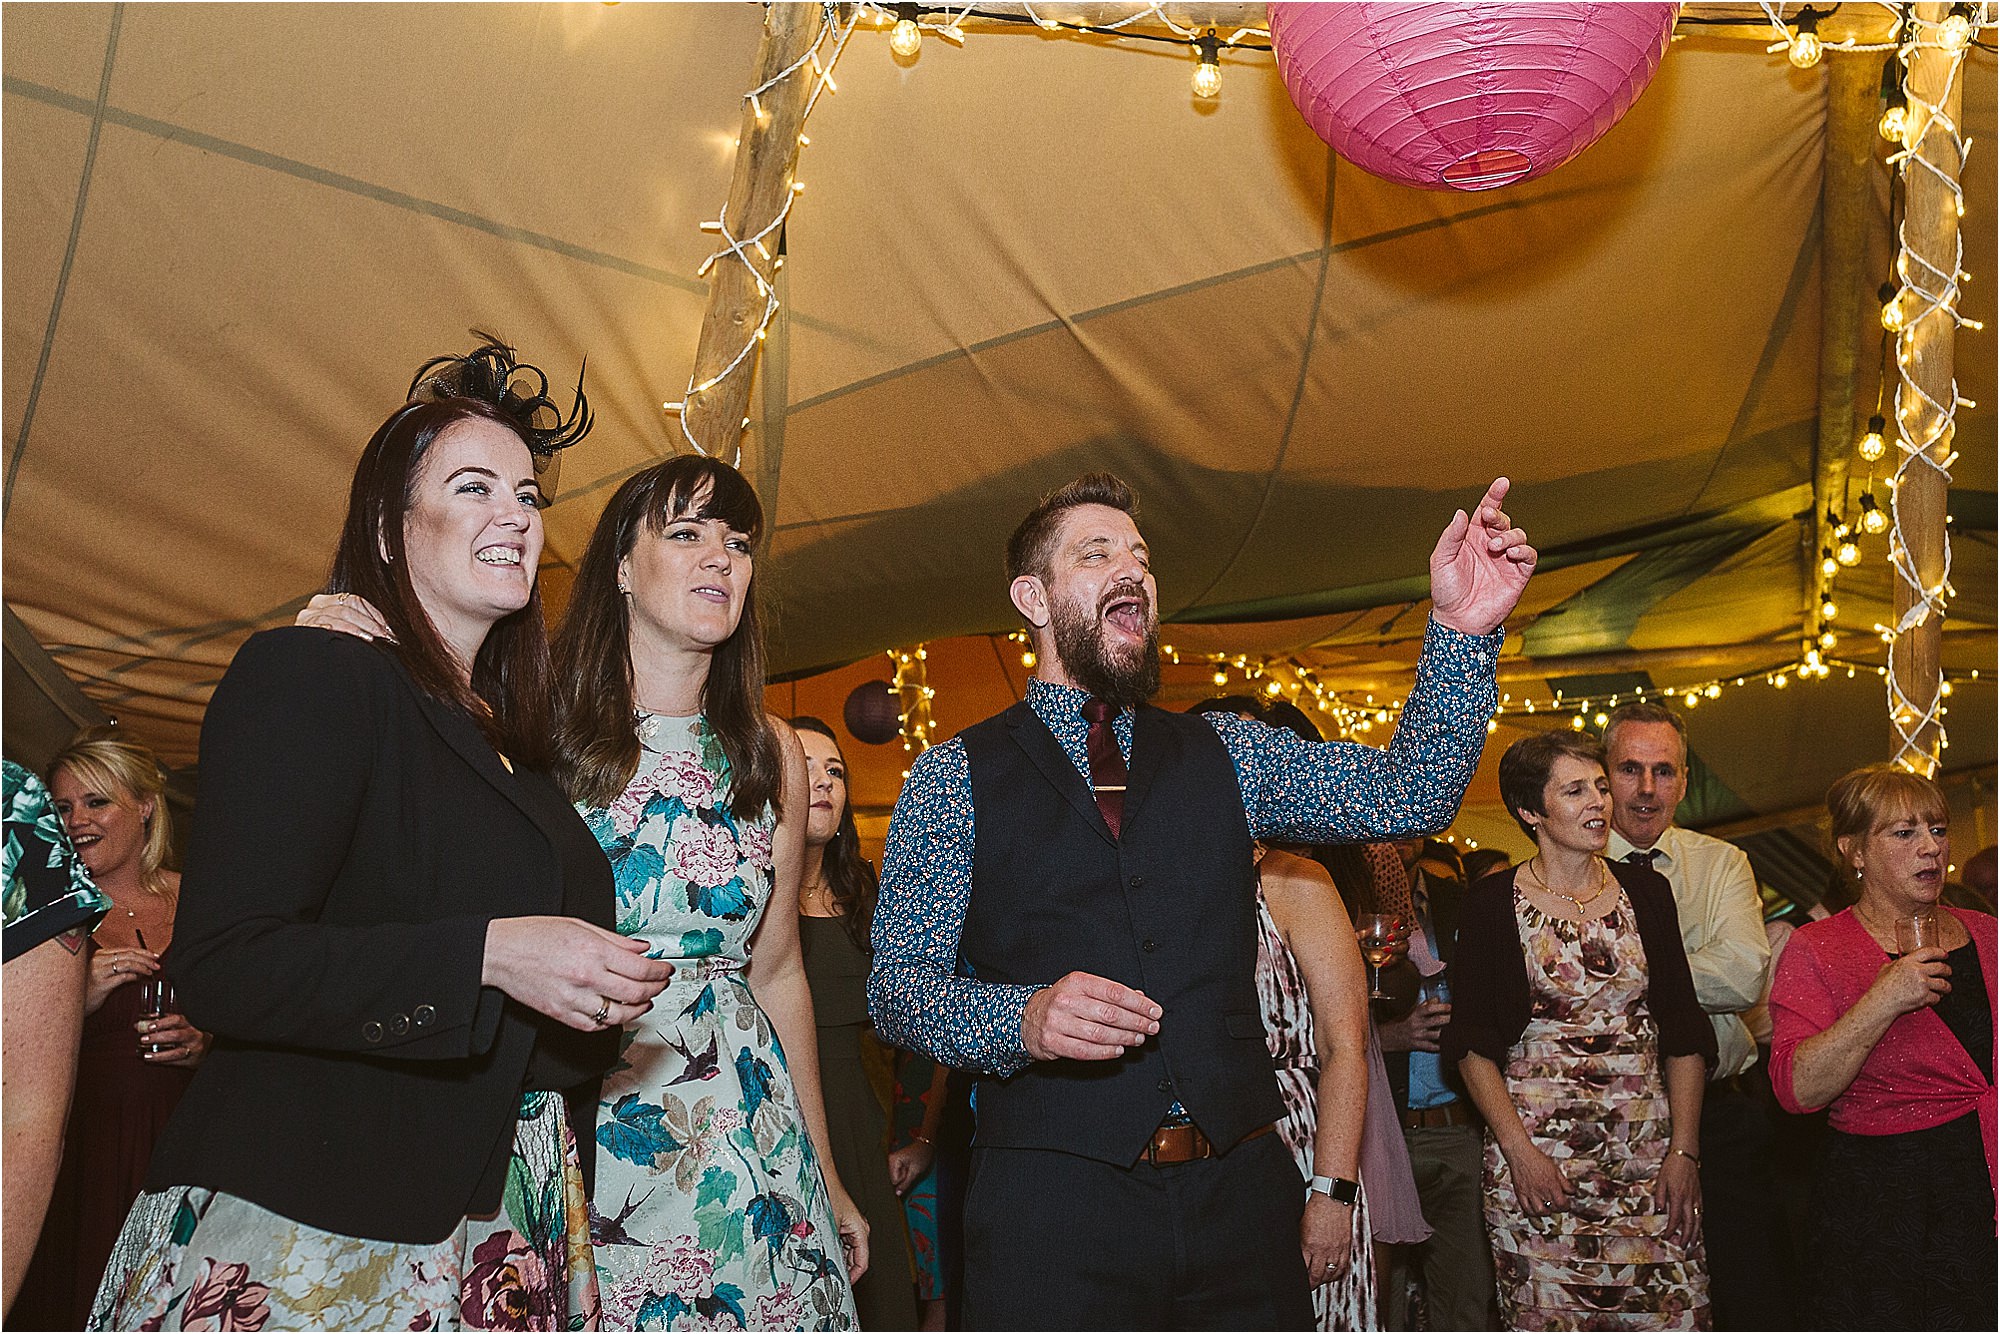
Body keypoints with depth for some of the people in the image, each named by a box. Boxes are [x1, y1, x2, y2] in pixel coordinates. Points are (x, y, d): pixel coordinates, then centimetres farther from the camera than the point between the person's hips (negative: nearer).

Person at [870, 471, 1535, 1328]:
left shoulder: (1223, 756, 12)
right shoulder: (955, 777, 2)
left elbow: (1412, 794, 2)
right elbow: (895, 989, -3)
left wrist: (1461, 630, -12)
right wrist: (1022, 1017, -23)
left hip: (1238, 1190, 4)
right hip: (1053, 1203, -3)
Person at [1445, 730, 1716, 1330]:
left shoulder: (1645, 891, 7)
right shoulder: (1493, 904, -2)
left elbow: (1684, 1031, 7)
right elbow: (1472, 1043, -1)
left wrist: (1684, 1150, -1)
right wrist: (1517, 1148, -10)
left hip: (1647, 1149, 3)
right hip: (1536, 1150, -3)